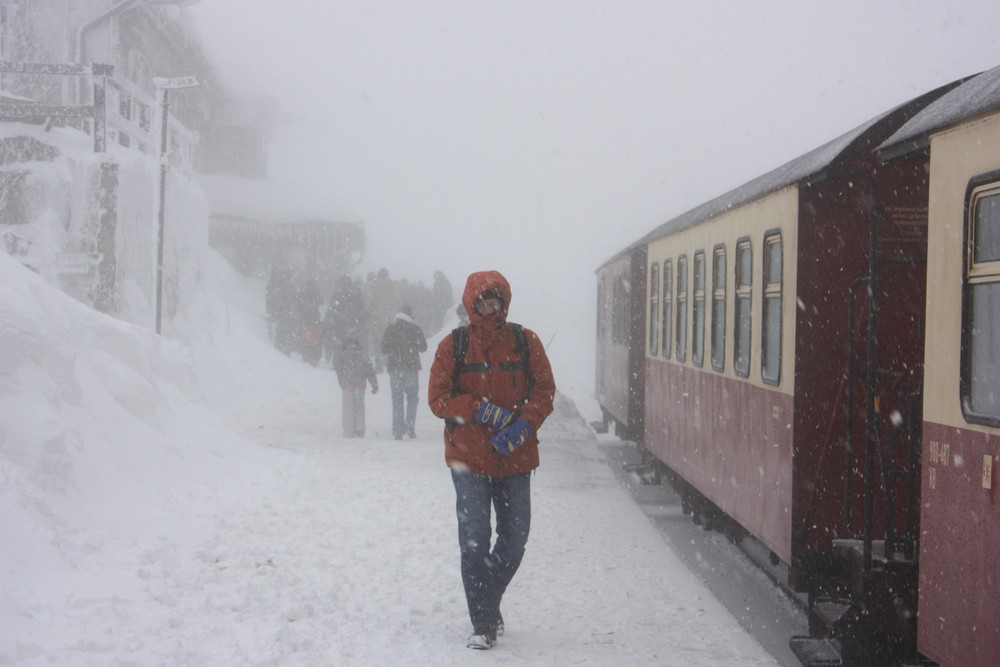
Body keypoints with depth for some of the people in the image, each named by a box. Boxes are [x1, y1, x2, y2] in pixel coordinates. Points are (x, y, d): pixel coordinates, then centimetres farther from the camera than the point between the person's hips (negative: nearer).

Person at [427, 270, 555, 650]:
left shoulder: (525, 342, 4)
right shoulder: (453, 345, 0)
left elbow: (544, 391, 2)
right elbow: (439, 398, -3)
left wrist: (522, 425, -15)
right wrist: (487, 412, -15)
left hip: (516, 458, 2)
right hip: (468, 458, -2)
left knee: (515, 540, 10)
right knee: (474, 542, -5)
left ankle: (488, 601, 34)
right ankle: (483, 623, 5)